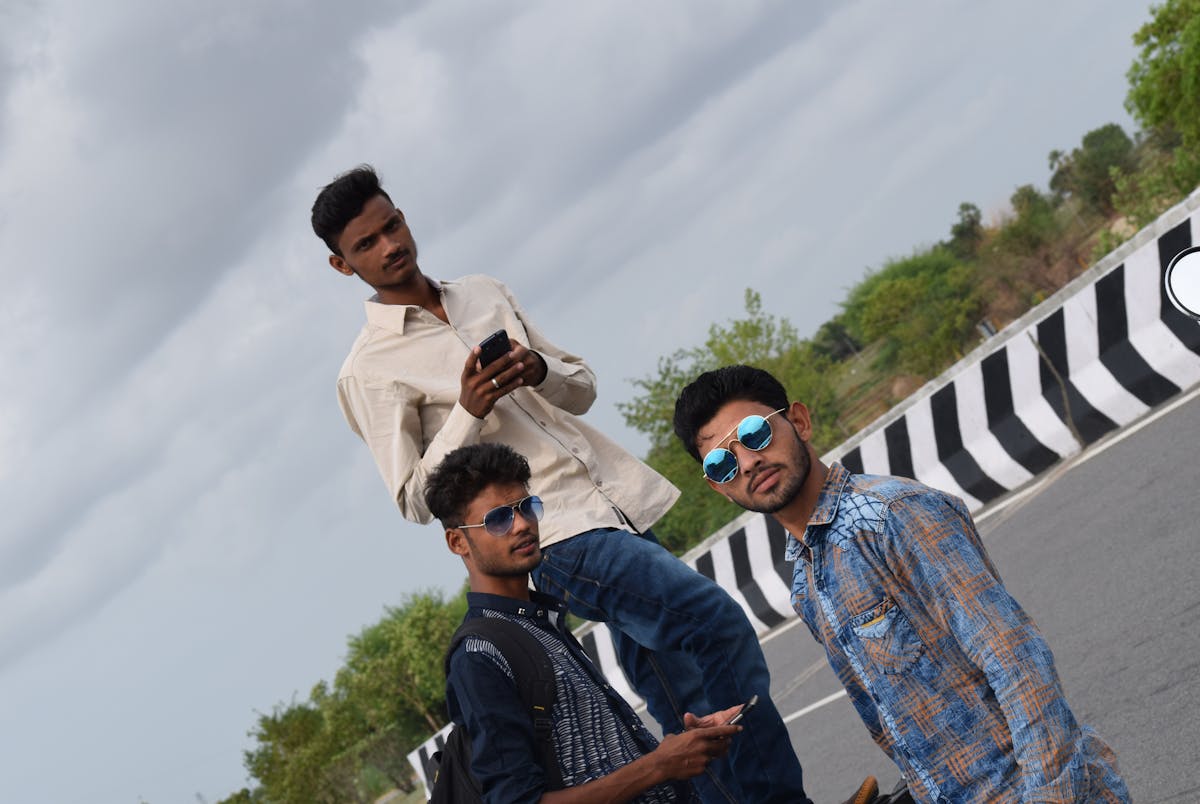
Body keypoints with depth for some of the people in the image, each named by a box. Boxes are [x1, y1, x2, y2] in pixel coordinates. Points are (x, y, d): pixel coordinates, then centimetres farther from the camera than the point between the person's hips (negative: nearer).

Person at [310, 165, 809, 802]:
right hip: (554, 538, -7)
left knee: (687, 714, 4)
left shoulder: (485, 295, 17)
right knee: (714, 618, -24)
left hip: (623, 504, 7)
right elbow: (415, 500, -3)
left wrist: (540, 370, -2)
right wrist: (467, 413, -17)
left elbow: (583, 387, 21)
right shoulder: (368, 373, -2)